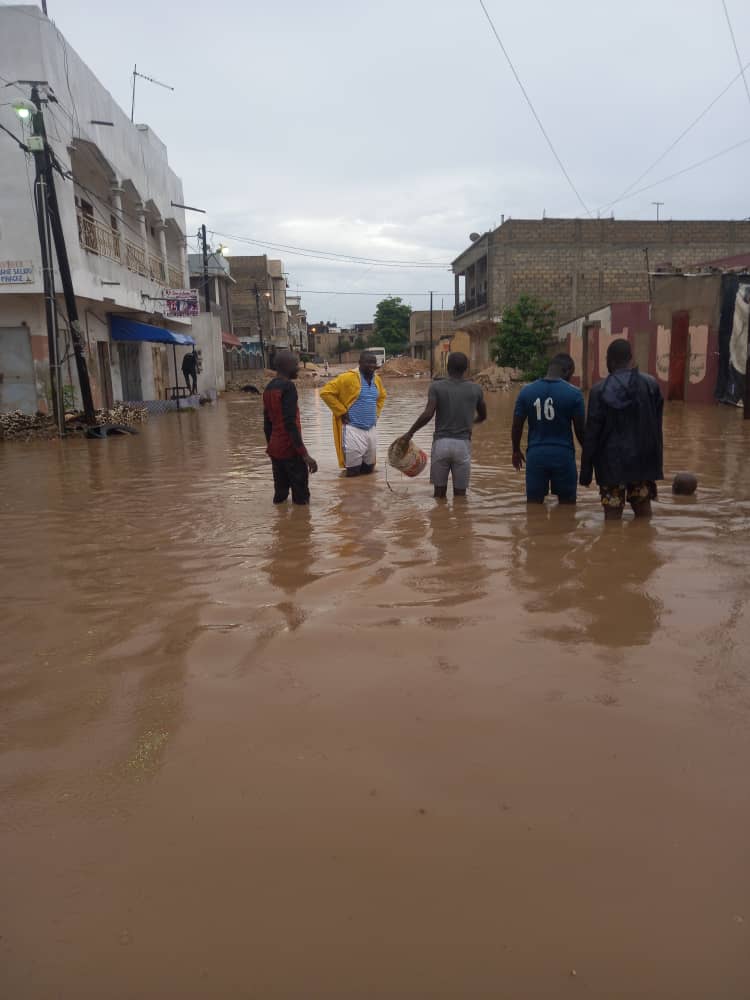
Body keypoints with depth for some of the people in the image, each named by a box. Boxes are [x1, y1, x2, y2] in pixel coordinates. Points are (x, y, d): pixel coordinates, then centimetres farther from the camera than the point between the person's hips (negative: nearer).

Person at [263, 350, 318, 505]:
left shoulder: (269, 388, 12)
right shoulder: (288, 386, -15)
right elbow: (290, 423, -23)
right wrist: (305, 454, -24)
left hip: (274, 450, 9)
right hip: (290, 450, -9)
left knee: (280, 493, 12)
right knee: (301, 498, -4)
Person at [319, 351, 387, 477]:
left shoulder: (377, 379, 8)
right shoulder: (348, 378, -14)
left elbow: (382, 396, 29)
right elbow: (326, 392, -15)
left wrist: (376, 413, 14)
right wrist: (342, 412, -14)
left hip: (372, 428, 7)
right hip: (353, 429, -7)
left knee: (369, 469, 15)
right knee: (353, 473, -4)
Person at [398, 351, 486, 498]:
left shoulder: (437, 386, -3)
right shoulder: (476, 389, 4)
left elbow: (428, 414, -14)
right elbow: (482, 416, 17)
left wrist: (410, 433, -4)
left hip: (441, 443, 0)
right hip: (463, 444, 1)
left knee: (439, 491, 10)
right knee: (460, 493, 8)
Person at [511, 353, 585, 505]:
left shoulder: (527, 391, 1)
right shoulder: (573, 393, -7)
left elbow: (517, 425, 5)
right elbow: (580, 429, -3)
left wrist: (516, 451, 19)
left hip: (536, 454, 2)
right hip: (563, 455, -2)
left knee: (534, 502, 9)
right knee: (567, 502, 12)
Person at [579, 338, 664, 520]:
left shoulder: (600, 390, -9)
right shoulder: (651, 384, 0)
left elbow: (591, 435, -7)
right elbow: (656, 428, 6)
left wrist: (586, 471, 0)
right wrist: (656, 462, 14)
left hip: (611, 461, -3)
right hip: (642, 459, 3)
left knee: (613, 515, 2)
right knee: (643, 510, 15)